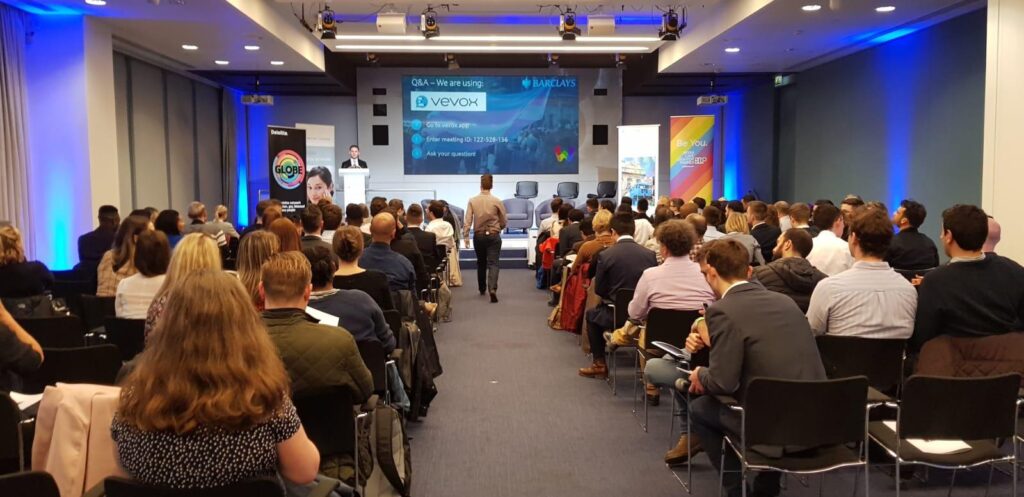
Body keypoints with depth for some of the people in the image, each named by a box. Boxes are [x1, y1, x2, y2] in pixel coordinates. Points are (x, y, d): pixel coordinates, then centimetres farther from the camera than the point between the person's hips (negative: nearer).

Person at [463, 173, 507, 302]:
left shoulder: (472, 201, -5)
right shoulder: (497, 201, -6)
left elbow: (467, 221, -8)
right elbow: (504, 222, 2)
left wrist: (466, 237, -1)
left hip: (478, 235, 2)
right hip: (494, 235, -2)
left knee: (481, 262, 19)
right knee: (493, 263, -3)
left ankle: (482, 288, 33)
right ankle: (492, 289, -22)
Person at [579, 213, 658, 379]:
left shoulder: (605, 255, -12)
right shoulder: (650, 254, -5)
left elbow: (599, 290, -3)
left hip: (617, 316, -3)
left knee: (592, 315, 27)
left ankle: (600, 364, 24)